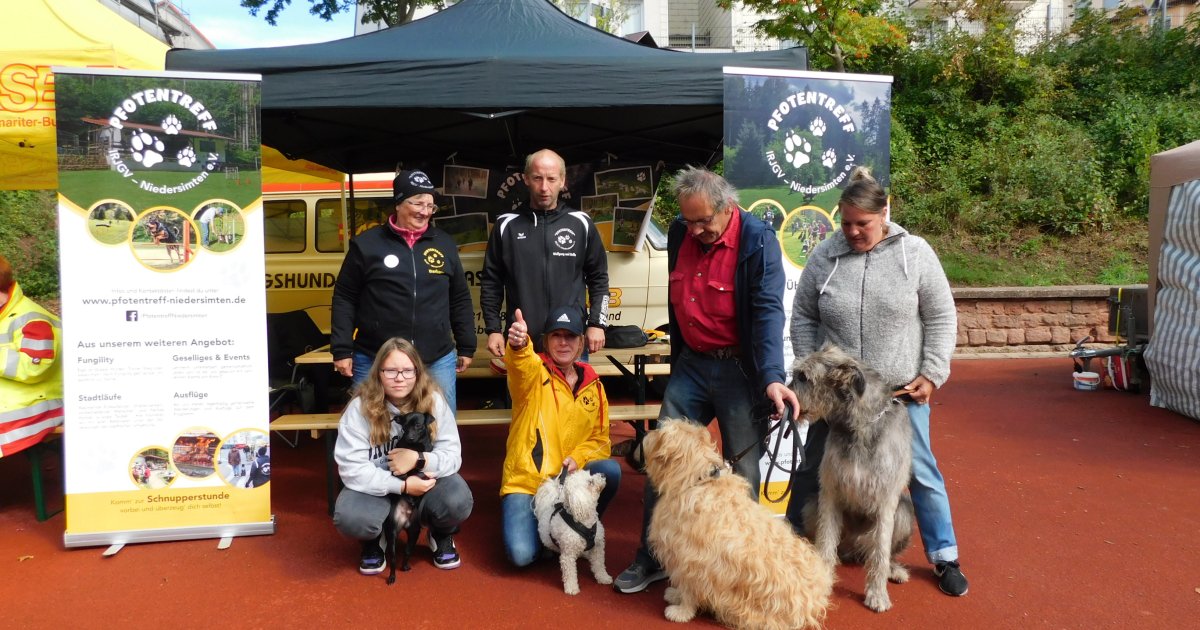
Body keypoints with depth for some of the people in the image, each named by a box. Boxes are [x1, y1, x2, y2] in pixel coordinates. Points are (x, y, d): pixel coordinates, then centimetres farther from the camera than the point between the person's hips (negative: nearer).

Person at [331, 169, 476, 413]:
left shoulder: (445, 244, 9)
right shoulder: (368, 243, 0)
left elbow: (460, 300, 14)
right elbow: (344, 298, 2)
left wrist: (466, 347, 14)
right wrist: (342, 350, -2)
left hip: (438, 362, 2)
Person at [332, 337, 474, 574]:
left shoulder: (434, 401, -12)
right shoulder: (360, 407, -15)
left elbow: (452, 455, -12)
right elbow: (351, 468, -19)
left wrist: (419, 459, -33)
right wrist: (402, 486, -27)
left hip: (425, 481, 1)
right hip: (378, 486, 0)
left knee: (458, 502, -30)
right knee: (349, 518, -32)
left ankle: (442, 535, 9)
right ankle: (373, 541, 8)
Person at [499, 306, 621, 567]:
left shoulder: (593, 385, 7)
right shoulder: (534, 373, -5)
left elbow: (600, 439, 8)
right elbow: (521, 365, -31)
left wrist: (578, 458, -13)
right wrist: (519, 344, -55)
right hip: (525, 481, -3)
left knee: (609, 470, -26)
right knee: (522, 554, -23)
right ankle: (542, 529, 13)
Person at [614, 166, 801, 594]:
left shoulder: (758, 240, -14)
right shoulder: (678, 234, 4)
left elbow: (768, 311, -24)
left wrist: (772, 377, -36)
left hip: (740, 369, -5)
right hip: (691, 364, 6)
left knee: (741, 471, 4)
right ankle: (652, 558, 22)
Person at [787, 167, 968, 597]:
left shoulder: (915, 253, -6)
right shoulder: (824, 256, -3)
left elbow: (941, 318, -2)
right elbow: (803, 317, 4)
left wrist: (932, 373, -8)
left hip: (901, 391, -1)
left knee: (921, 472, 8)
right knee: (814, 469, 12)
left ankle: (944, 558, 26)